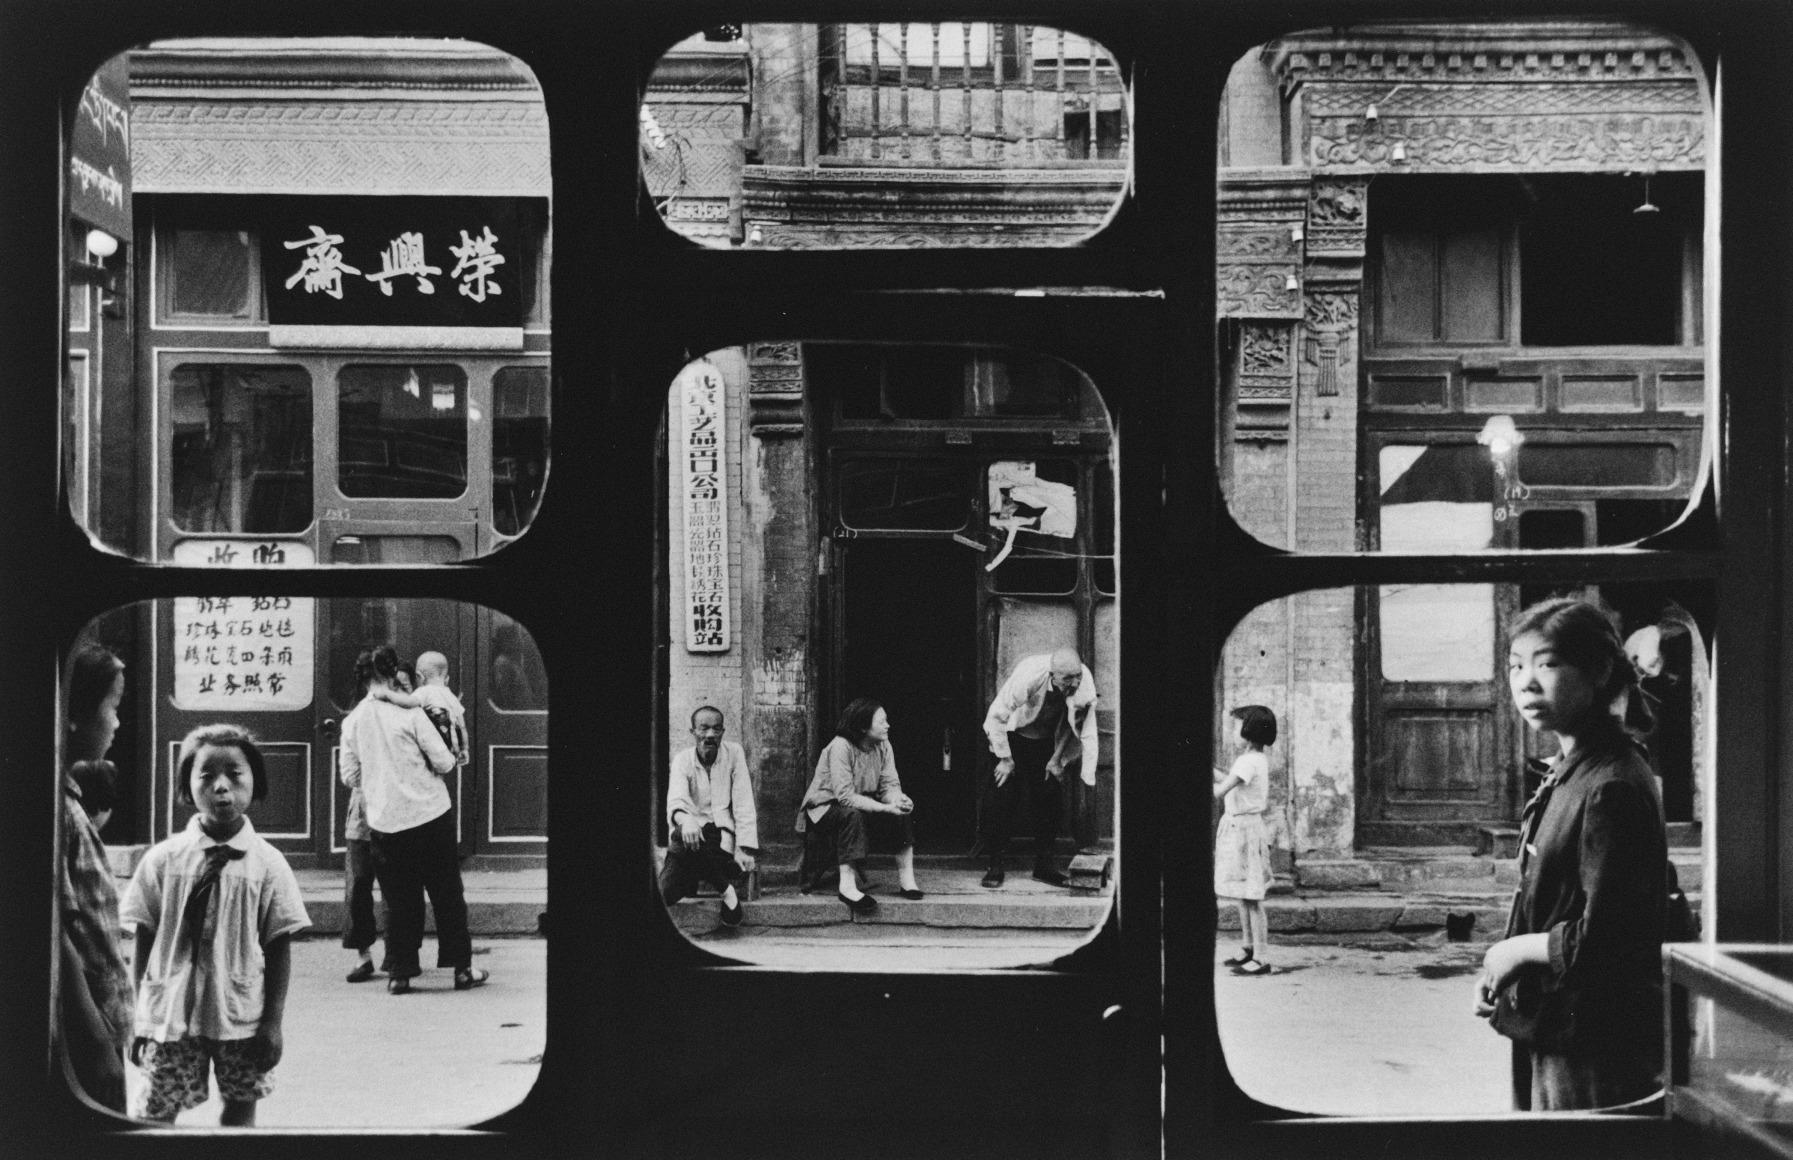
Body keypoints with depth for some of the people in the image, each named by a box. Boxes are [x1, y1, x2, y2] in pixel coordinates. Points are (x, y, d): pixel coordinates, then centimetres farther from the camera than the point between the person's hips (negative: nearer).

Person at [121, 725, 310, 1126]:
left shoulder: (267, 863, -2)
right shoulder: (164, 859, -1)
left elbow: (279, 949, -1)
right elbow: (144, 942, 3)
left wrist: (273, 1022, -4)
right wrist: (139, 1017, 1)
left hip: (241, 1017, 0)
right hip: (171, 1014, 0)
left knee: (241, 1107, 8)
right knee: (156, 1113, 3)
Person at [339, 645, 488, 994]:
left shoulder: (352, 720, 0)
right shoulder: (409, 714, -10)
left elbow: (350, 776, 6)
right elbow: (444, 762, -9)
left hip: (384, 822, 3)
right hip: (429, 814, -3)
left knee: (399, 899, 11)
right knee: (447, 894, 8)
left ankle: (399, 972, 9)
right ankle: (462, 968, 12)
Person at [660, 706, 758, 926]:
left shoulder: (734, 753, 3)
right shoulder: (682, 759, 2)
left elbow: (743, 805, -2)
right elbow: (676, 798, -18)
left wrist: (745, 848, -14)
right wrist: (685, 819, -43)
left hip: (722, 832, 0)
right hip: (692, 831, 0)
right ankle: (726, 890, 3)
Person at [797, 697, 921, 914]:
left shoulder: (883, 746, -5)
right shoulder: (840, 747, -27)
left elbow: (890, 784, -9)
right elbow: (845, 796, -33)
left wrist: (899, 799, -35)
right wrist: (886, 808, -40)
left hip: (863, 801, 7)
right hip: (826, 806, -7)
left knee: (904, 808, -15)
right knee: (853, 815, -39)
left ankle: (906, 878, -11)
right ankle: (847, 886, -36)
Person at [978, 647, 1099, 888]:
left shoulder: (1084, 681, -26)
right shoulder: (1027, 677, -36)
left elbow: (1087, 729, -13)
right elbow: (996, 717, -25)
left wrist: (1057, 759, -18)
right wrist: (1005, 759, -19)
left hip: (1047, 742, 4)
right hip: (1013, 736, -4)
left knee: (1049, 800, 1)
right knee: (1002, 798, -11)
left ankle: (1044, 864, 12)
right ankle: (995, 866, -3)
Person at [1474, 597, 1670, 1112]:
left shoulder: (1613, 789, -20)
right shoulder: (1566, 774, 11)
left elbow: (1603, 941, -24)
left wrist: (1518, 949, -11)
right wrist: (1500, 972, 4)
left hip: (1594, 1050, -9)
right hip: (1549, 1033, 9)